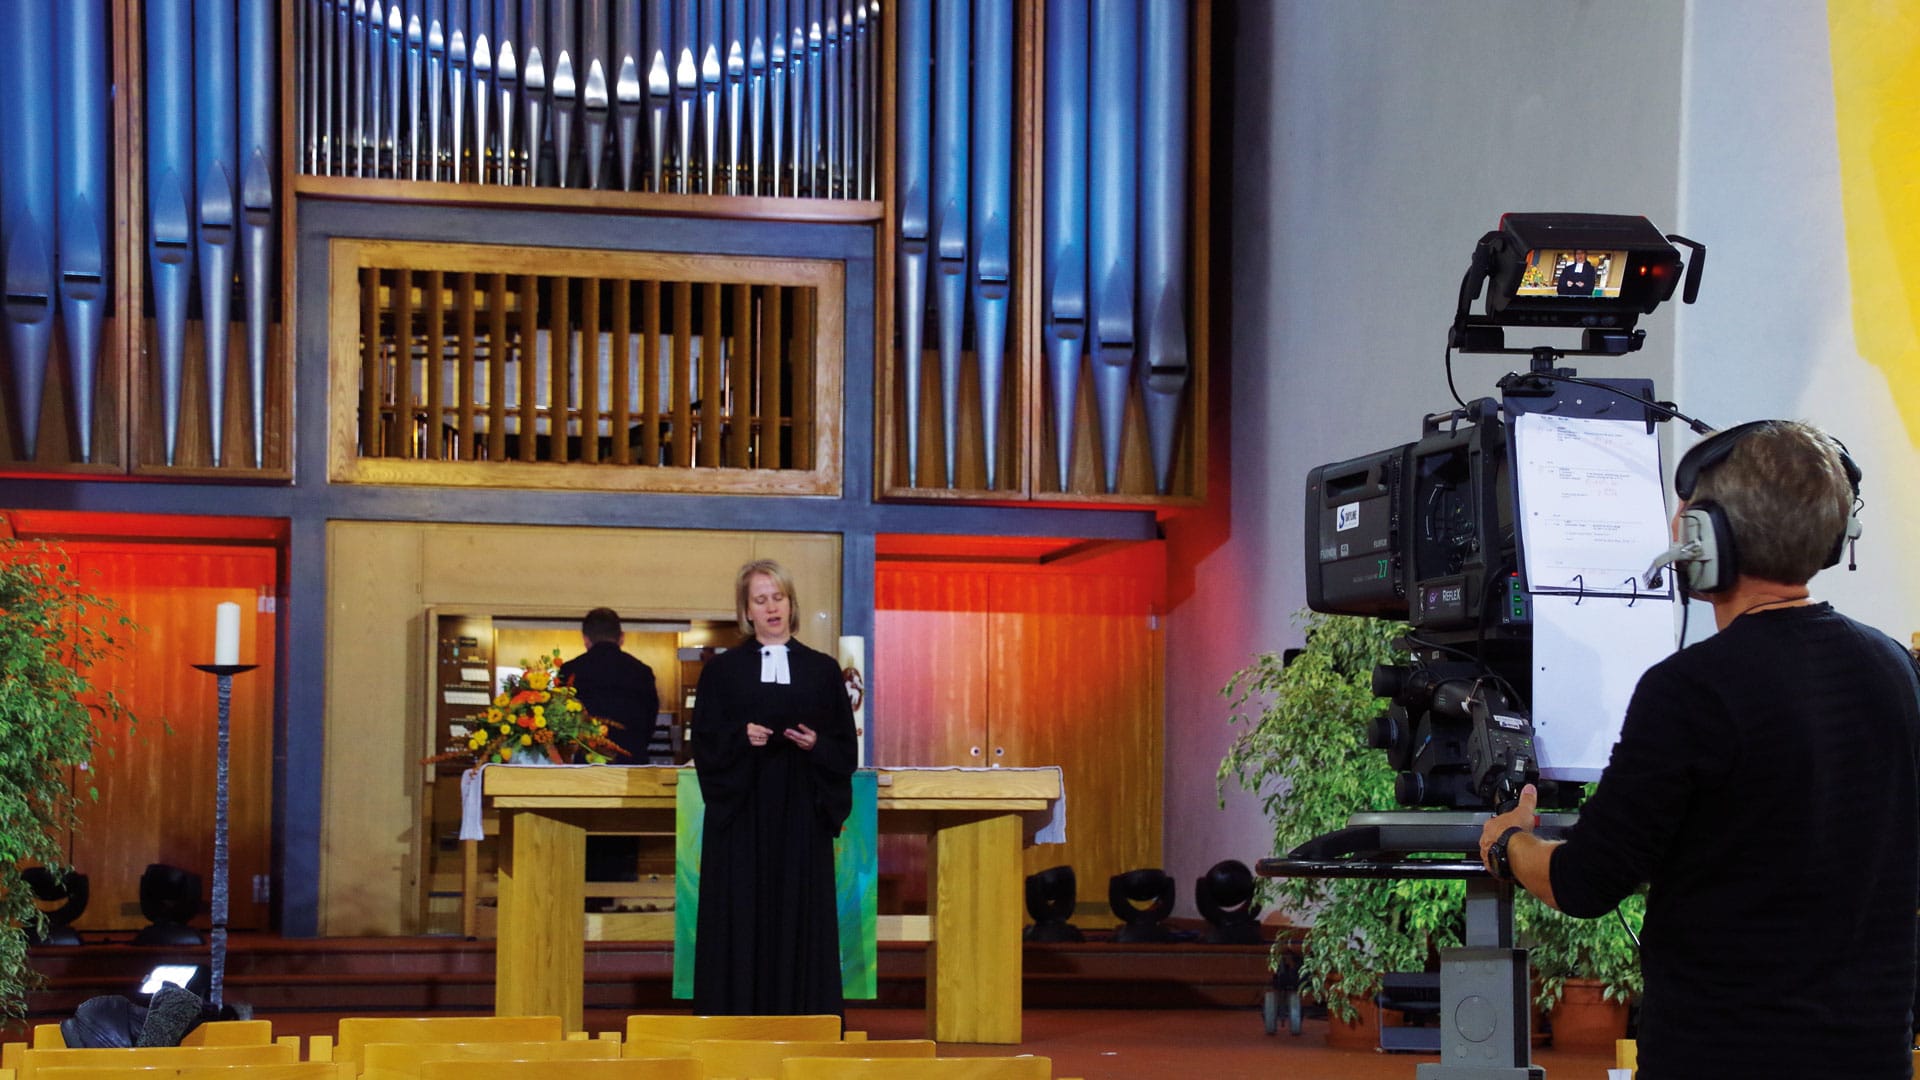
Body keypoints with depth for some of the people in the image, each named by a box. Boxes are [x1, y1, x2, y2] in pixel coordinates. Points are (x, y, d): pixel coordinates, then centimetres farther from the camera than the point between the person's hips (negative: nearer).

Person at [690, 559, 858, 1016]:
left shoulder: (822, 670, 9)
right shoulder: (722, 670, 7)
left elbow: (846, 747, 8)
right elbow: (704, 743, 1)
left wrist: (817, 745, -12)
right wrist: (741, 737, -16)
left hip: (801, 813, 1)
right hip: (741, 812, -1)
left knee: (801, 920, 0)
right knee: (742, 924, -3)